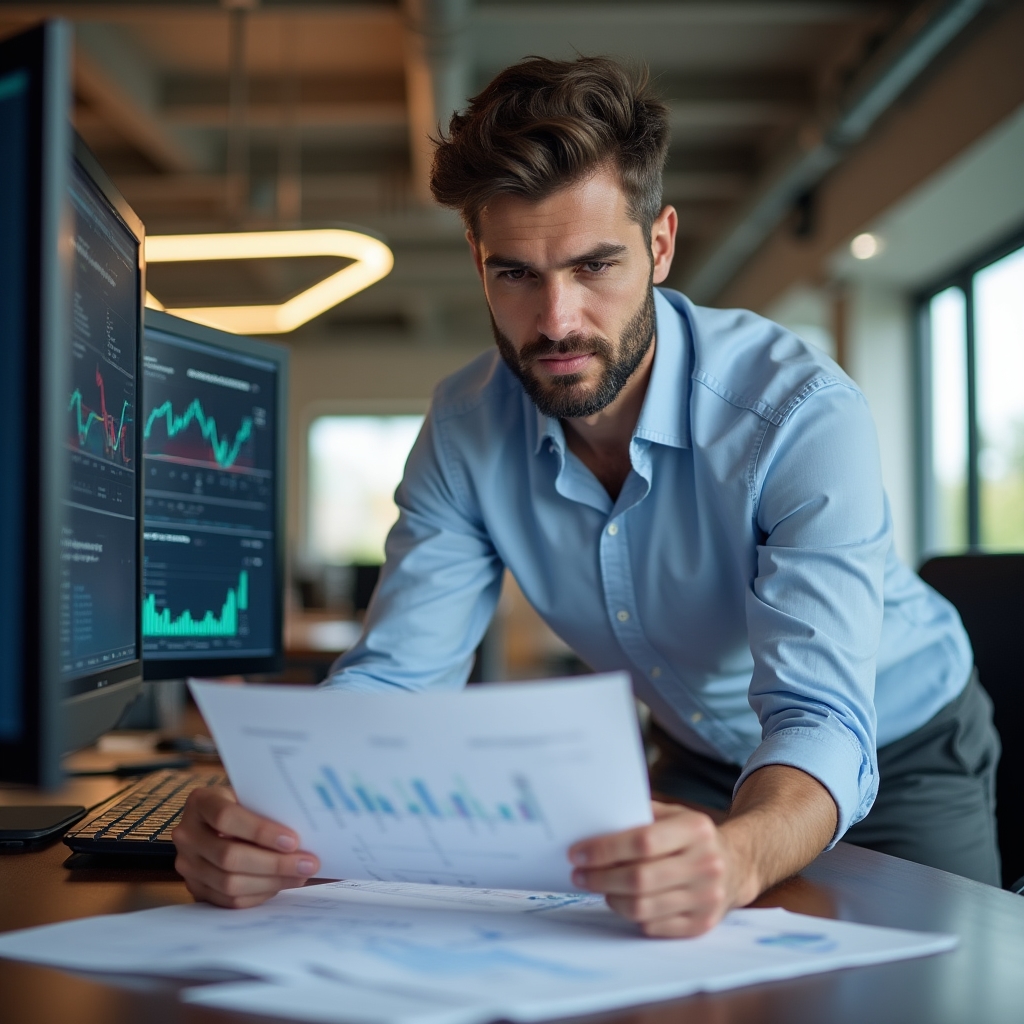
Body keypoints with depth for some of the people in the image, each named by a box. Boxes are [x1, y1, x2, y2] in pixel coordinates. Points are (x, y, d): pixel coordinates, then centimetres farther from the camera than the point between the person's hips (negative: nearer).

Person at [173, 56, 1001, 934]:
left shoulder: (802, 412, -31)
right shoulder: (465, 430, -17)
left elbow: (820, 723, -39)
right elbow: (391, 679, -20)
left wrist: (737, 858, -63)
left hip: (899, 757, -2)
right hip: (698, 764, 3)